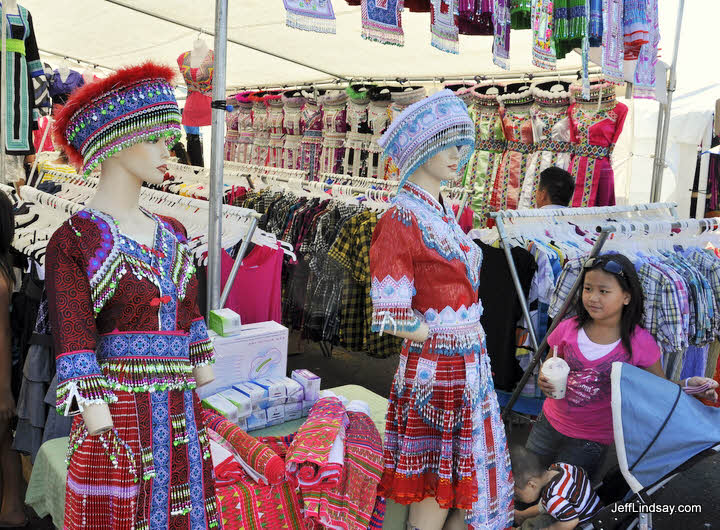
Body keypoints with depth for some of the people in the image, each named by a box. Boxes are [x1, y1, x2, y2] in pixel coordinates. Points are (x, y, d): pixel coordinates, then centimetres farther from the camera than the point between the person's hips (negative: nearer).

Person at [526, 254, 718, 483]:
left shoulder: (640, 343, -17)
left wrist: (688, 385, -23)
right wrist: (543, 380, -15)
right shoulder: (568, 329, -11)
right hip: (550, 422, 3)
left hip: (592, 439, -3)